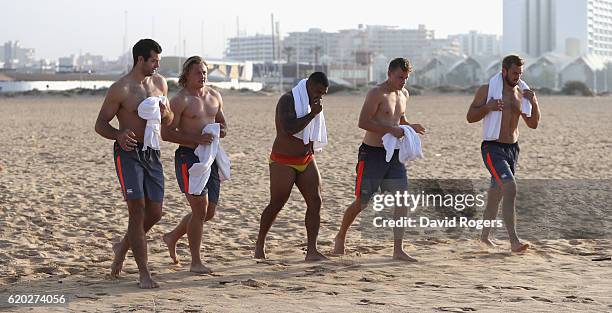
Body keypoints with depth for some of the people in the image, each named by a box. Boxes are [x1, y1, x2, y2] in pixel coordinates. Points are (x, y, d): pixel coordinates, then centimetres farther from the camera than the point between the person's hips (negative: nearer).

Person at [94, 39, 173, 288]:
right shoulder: (120, 89, -10)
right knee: (137, 211, -11)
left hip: (152, 153, 6)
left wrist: (165, 113, -5)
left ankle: (123, 247, 34)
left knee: (154, 213, 7)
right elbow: (100, 124, -6)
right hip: (128, 153, -6)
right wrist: (119, 135, -26)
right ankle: (144, 274, -8)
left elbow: (169, 120, 20)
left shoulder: (160, 83, 9)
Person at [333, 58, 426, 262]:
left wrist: (410, 127, 8)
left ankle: (398, 250, -5)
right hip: (372, 153, -6)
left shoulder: (404, 95, 14)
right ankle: (340, 237, 24)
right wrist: (391, 129, -26)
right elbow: (363, 122, -21)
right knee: (362, 202, 1)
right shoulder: (376, 94, -11)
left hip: (394, 154, 6)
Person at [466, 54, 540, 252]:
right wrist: (488, 107, -21)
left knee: (497, 193, 16)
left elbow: (533, 124, 11)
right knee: (510, 188, -23)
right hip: (493, 148, -7)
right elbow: (470, 117, -5)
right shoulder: (487, 90, -4)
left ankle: (485, 235, 33)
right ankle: (514, 241, -27)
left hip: (512, 148, 7)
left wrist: (534, 104, -5)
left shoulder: (521, 94, 12)